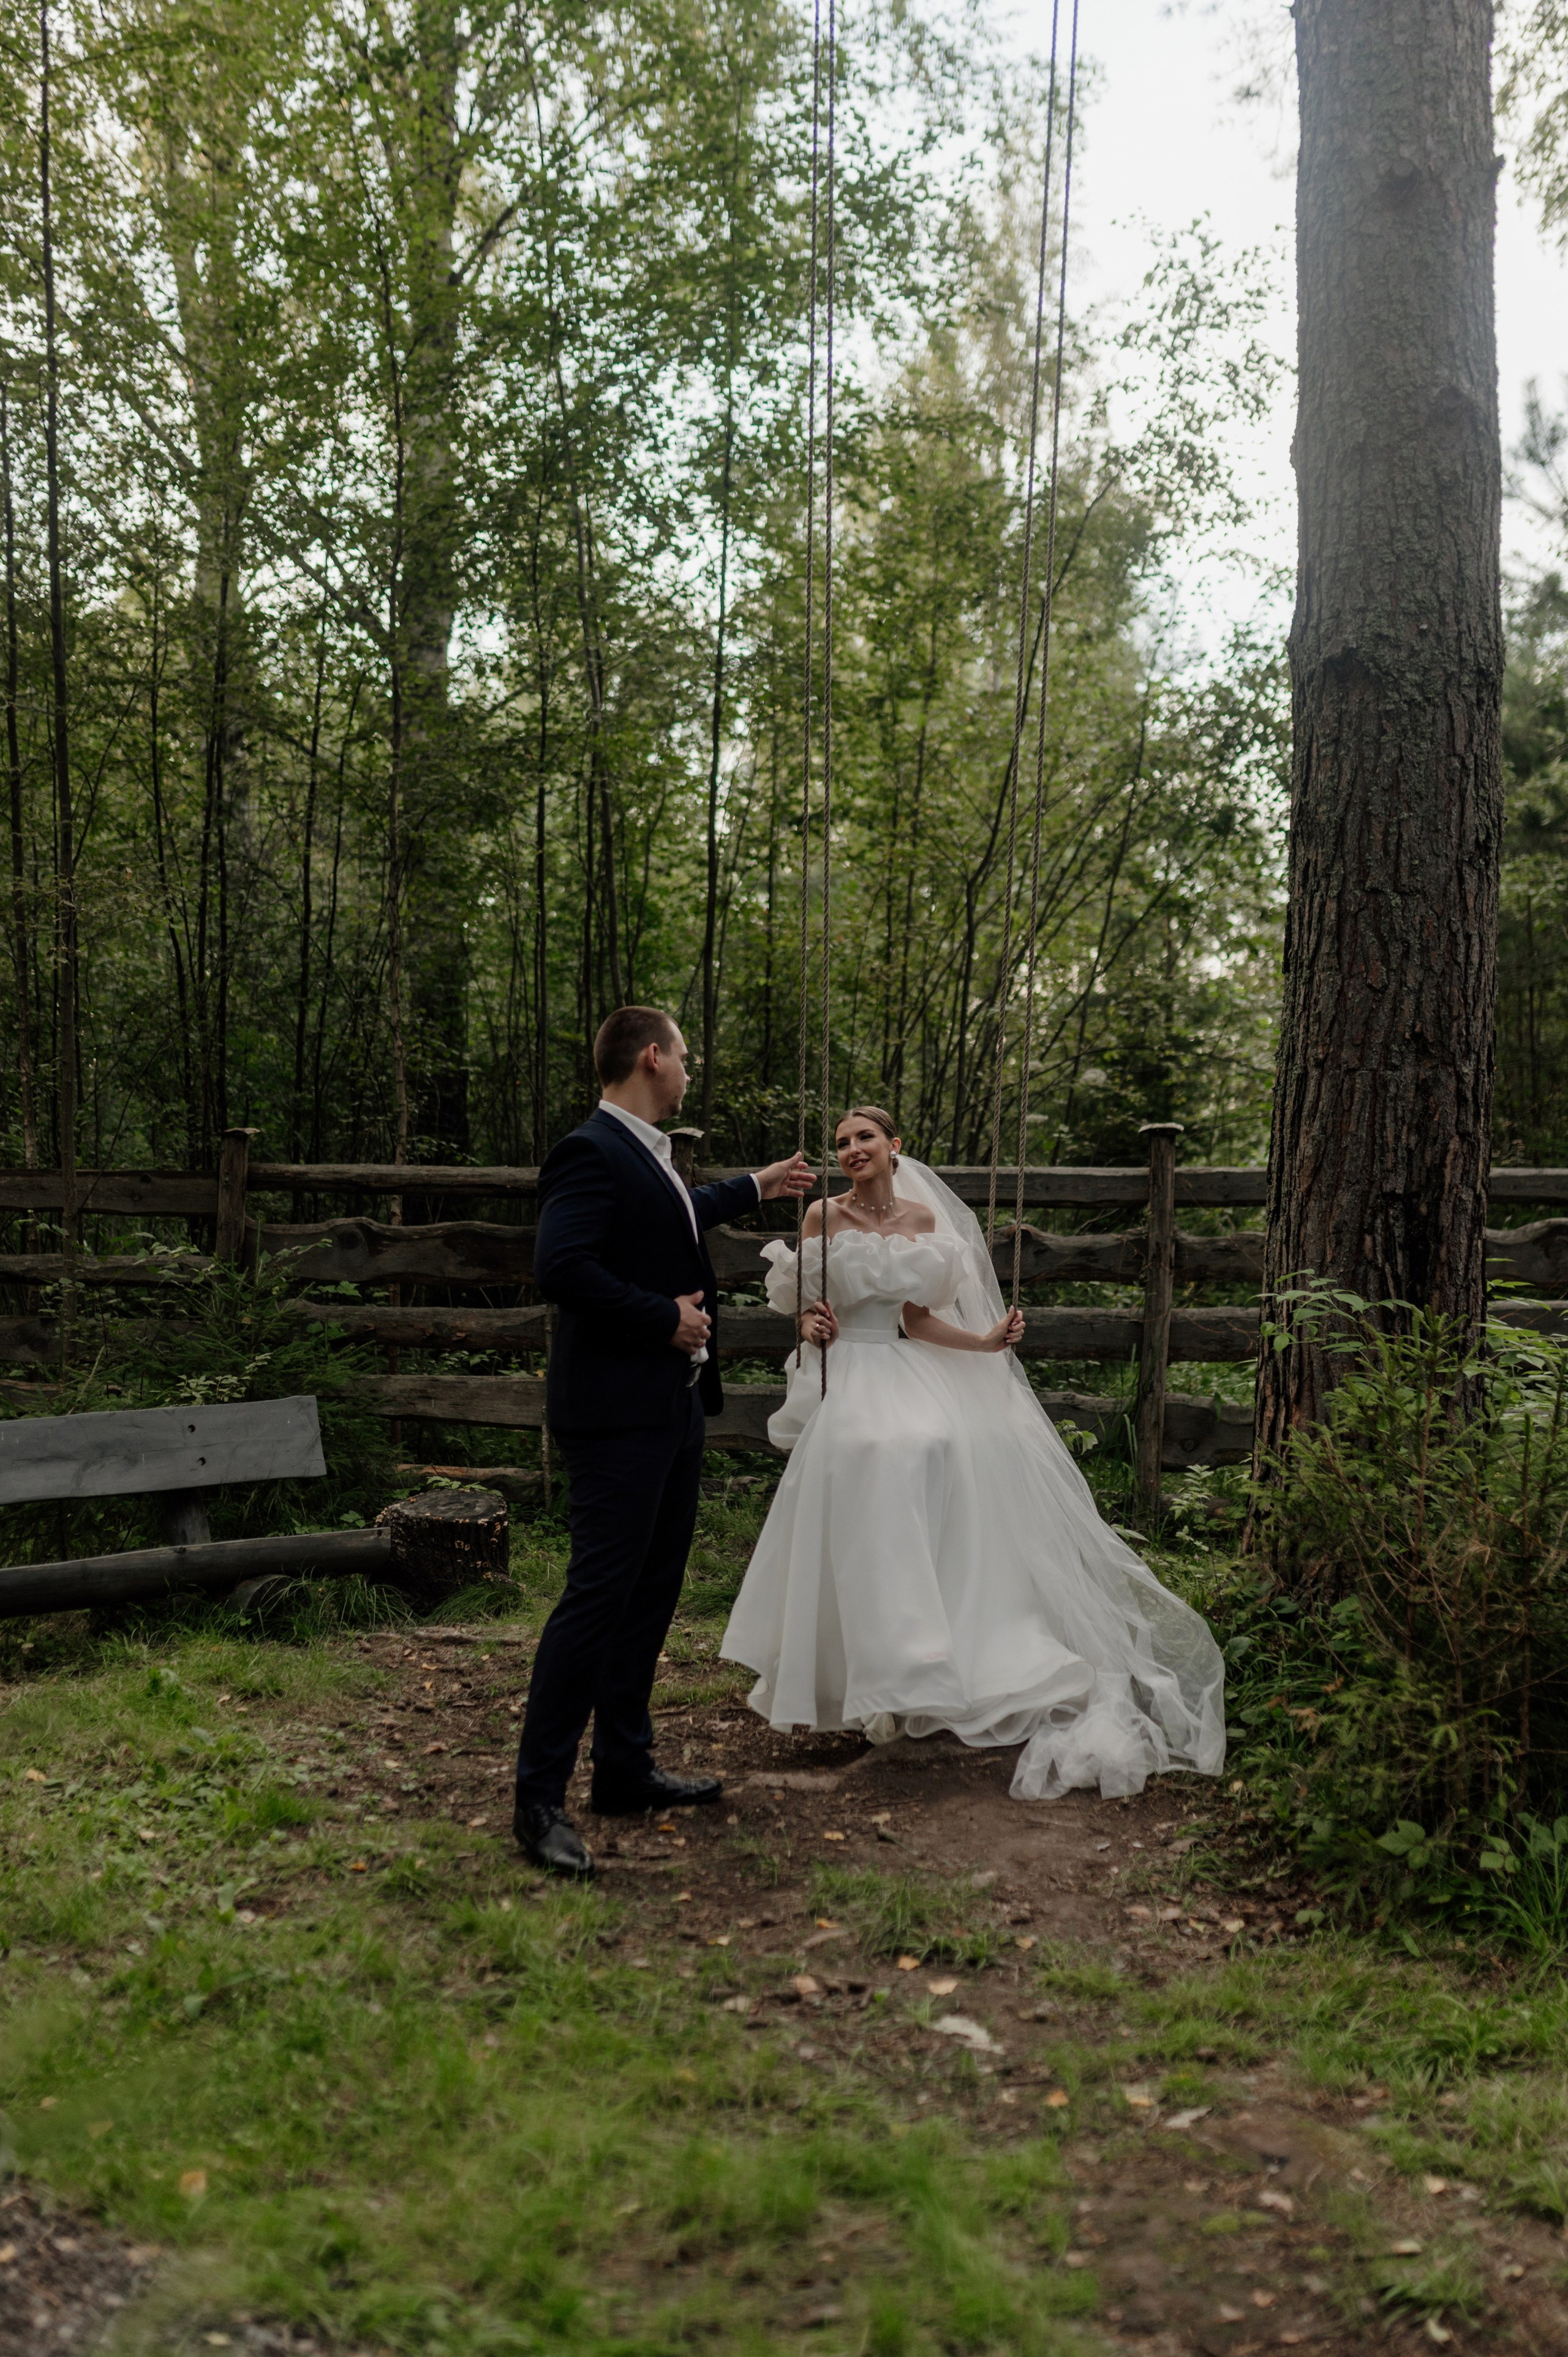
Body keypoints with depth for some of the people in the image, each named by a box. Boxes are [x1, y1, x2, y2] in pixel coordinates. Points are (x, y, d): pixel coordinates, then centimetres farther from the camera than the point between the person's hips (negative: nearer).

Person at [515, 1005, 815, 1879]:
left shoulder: (650, 1154, 16)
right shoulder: (591, 1153, -16)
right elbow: (561, 1268, -27)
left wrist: (757, 1186, 48)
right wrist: (666, 1317, -19)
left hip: (675, 1409, 10)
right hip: (619, 1414, -10)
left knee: (654, 1591, 14)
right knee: (600, 1593, -9)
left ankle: (626, 1769, 25)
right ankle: (540, 1799, -1)